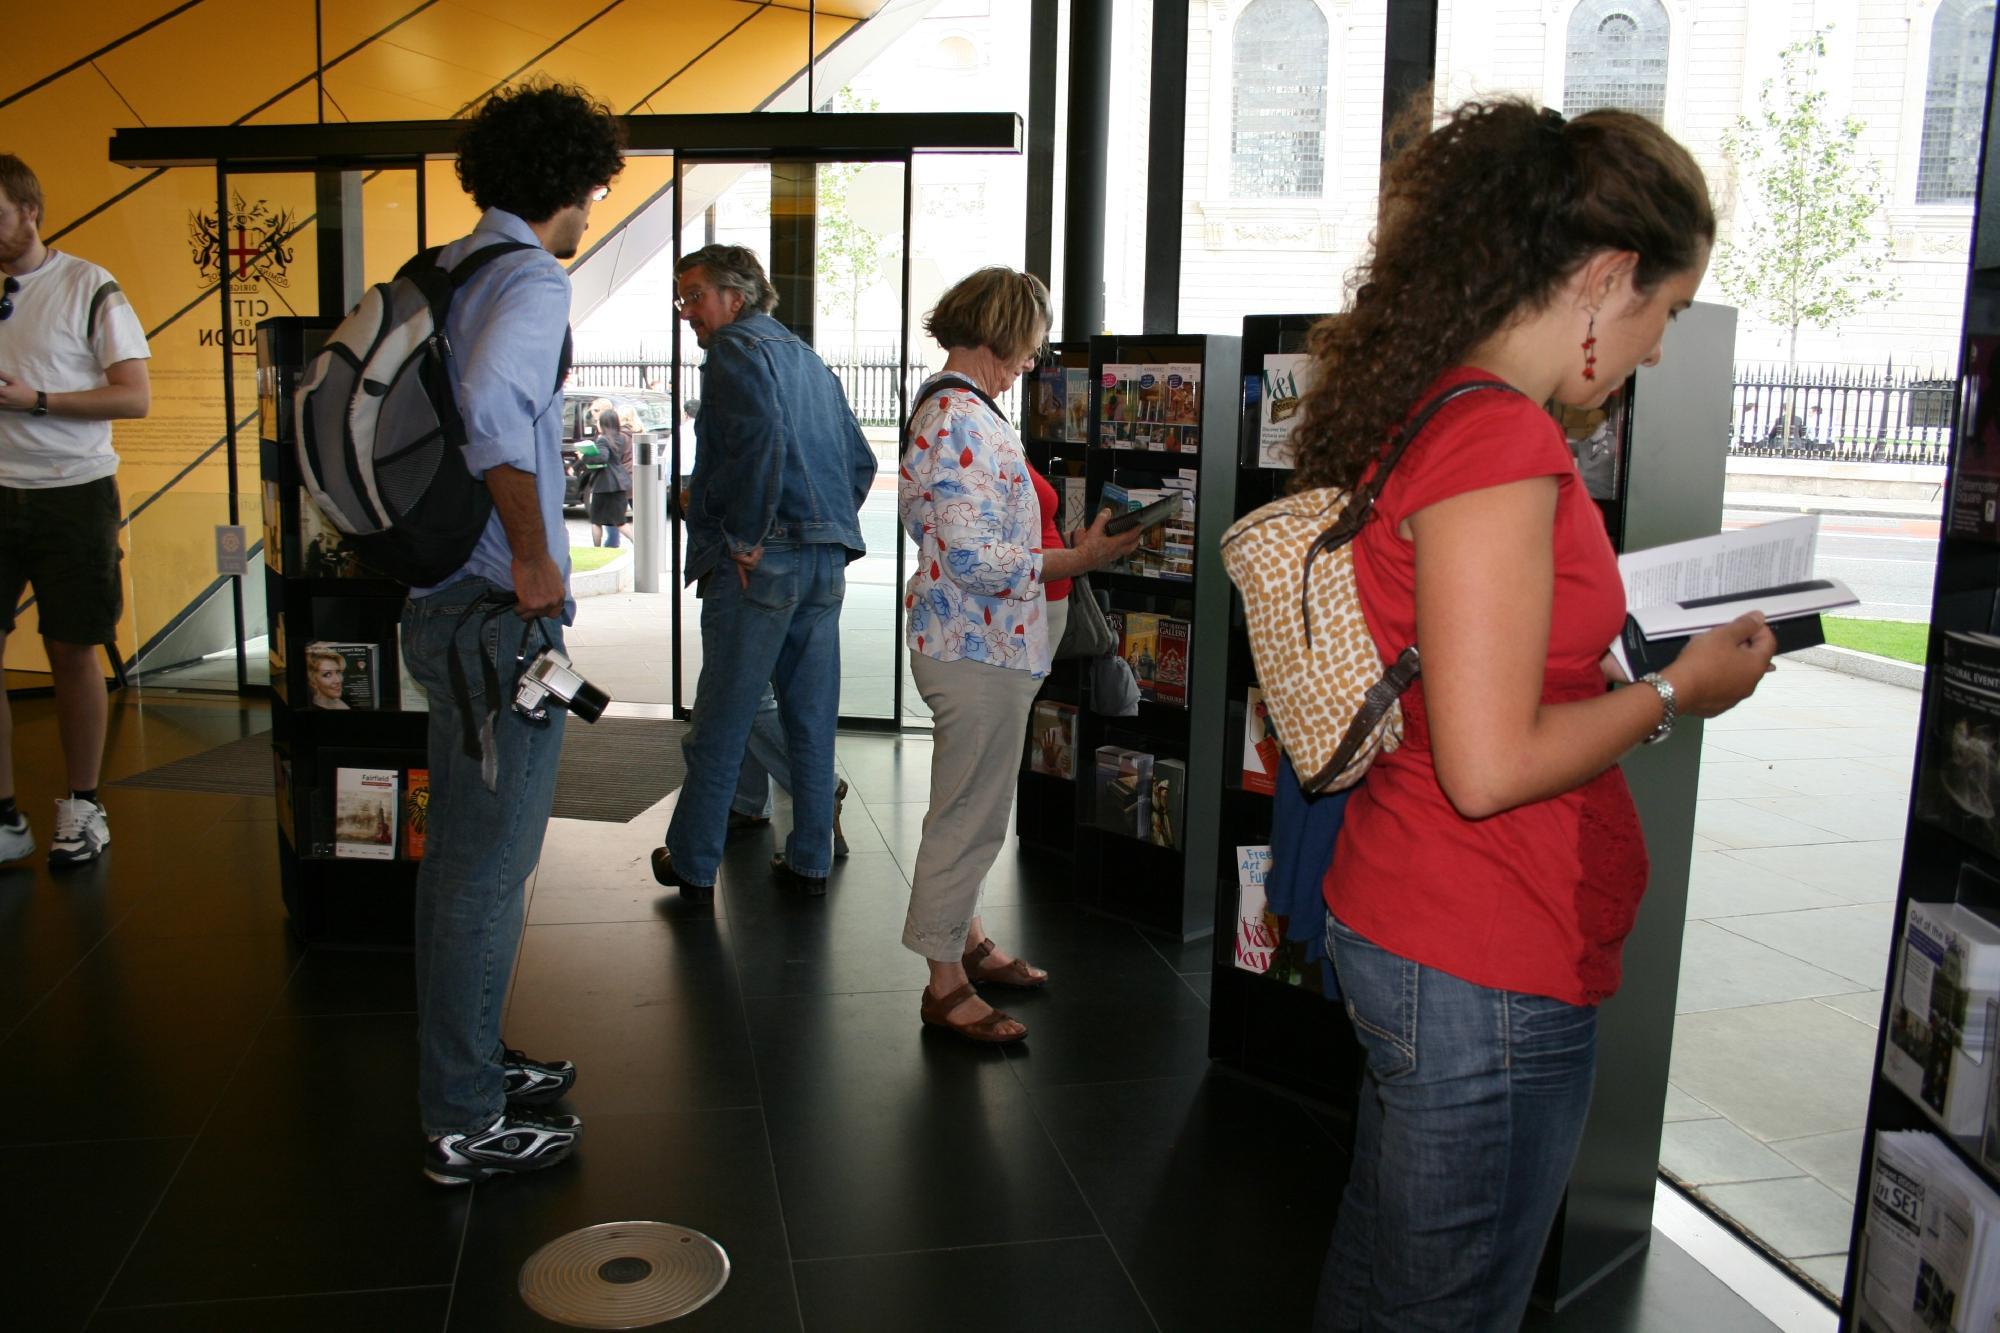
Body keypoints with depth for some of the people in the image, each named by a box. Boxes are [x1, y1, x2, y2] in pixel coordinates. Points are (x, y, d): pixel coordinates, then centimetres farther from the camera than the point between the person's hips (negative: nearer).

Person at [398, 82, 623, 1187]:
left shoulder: (444, 272, 13)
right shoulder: (531, 280, -14)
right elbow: (491, 404, -34)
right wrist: (535, 558, -23)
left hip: (441, 605, 10)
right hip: (499, 619, -10)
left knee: (457, 856, 19)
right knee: (490, 868, 0)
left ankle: (467, 1065, 34)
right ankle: (466, 1123, 12)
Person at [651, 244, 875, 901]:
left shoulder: (737, 349, -4)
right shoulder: (809, 360, 21)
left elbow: (760, 436, -22)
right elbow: (861, 461, 22)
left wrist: (747, 538, -18)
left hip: (759, 563, -8)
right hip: (827, 560, 8)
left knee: (720, 723, 1)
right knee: (813, 718, 11)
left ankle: (693, 865, 10)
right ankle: (810, 860, 18)